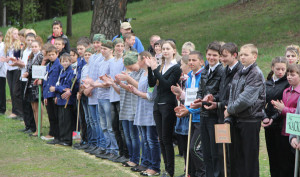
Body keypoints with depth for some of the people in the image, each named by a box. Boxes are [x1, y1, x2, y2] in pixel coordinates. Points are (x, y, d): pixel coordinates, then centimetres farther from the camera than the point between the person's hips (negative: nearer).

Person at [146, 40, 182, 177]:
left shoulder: (176, 68, -7)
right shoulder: (160, 66, 14)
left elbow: (168, 84, -18)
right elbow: (151, 84, 6)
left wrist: (155, 70, -20)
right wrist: (150, 68, -6)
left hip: (168, 105, -7)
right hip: (158, 104, 7)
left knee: (166, 139, -5)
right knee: (161, 139, 9)